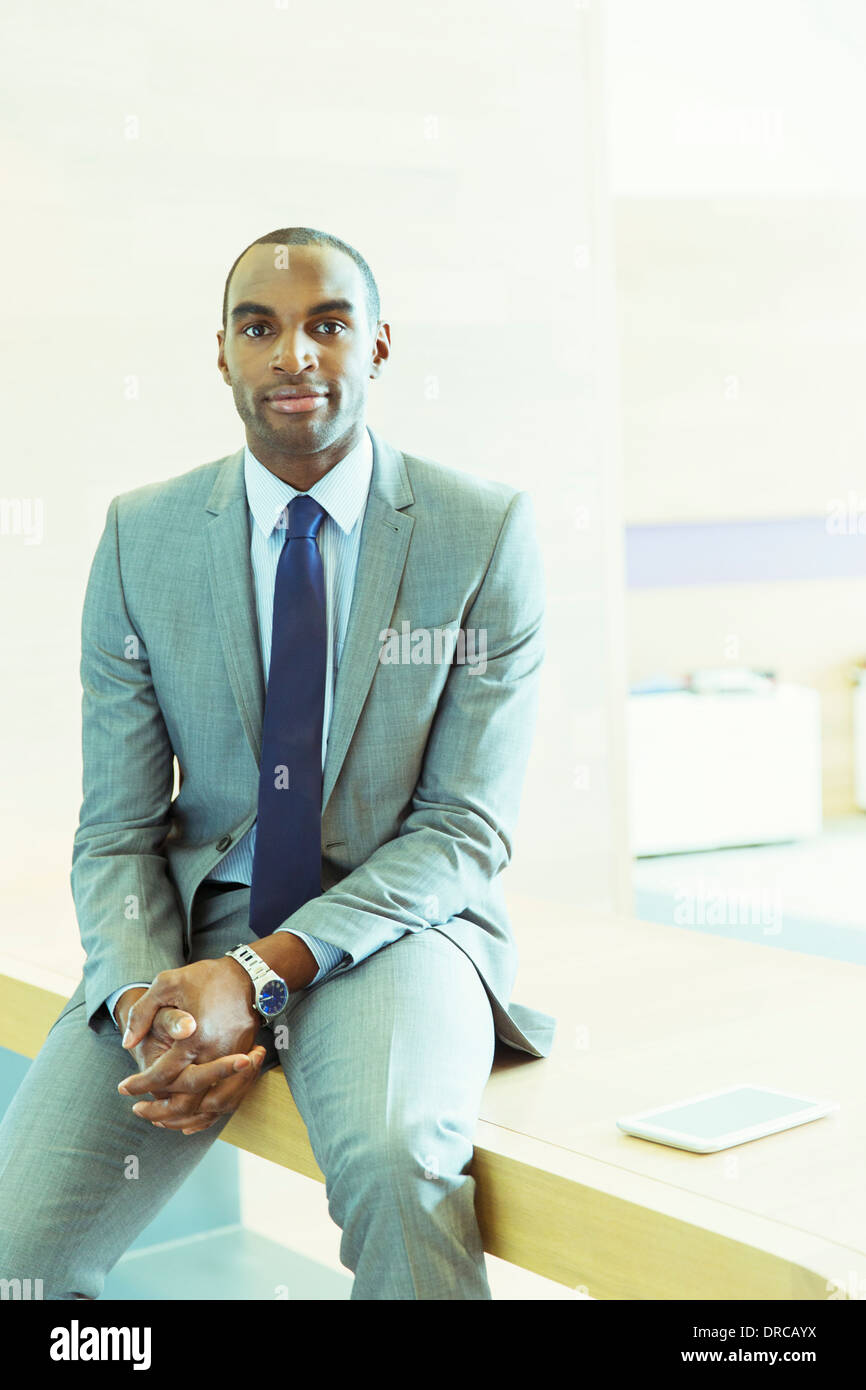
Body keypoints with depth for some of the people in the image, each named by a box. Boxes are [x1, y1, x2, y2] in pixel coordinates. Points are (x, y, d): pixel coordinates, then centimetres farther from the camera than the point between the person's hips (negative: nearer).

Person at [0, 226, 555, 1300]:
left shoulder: (487, 530, -4)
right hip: (195, 919, 2)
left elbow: (467, 827, -7)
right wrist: (144, 997, -18)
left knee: (395, 1159, -34)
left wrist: (265, 973, -19)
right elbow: (117, 830, 3)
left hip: (394, 927, -2)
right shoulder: (141, 537, 2)